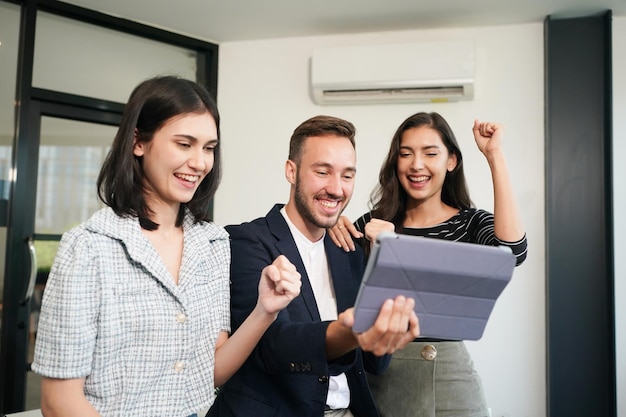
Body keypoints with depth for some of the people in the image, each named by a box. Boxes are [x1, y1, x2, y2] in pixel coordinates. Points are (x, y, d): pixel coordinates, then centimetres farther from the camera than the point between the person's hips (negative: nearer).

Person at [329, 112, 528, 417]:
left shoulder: (471, 222, -3)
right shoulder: (373, 223, 0)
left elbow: (513, 252, -24)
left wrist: (495, 156, -19)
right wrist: (331, 226, -18)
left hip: (449, 375, -1)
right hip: (381, 376, 1)